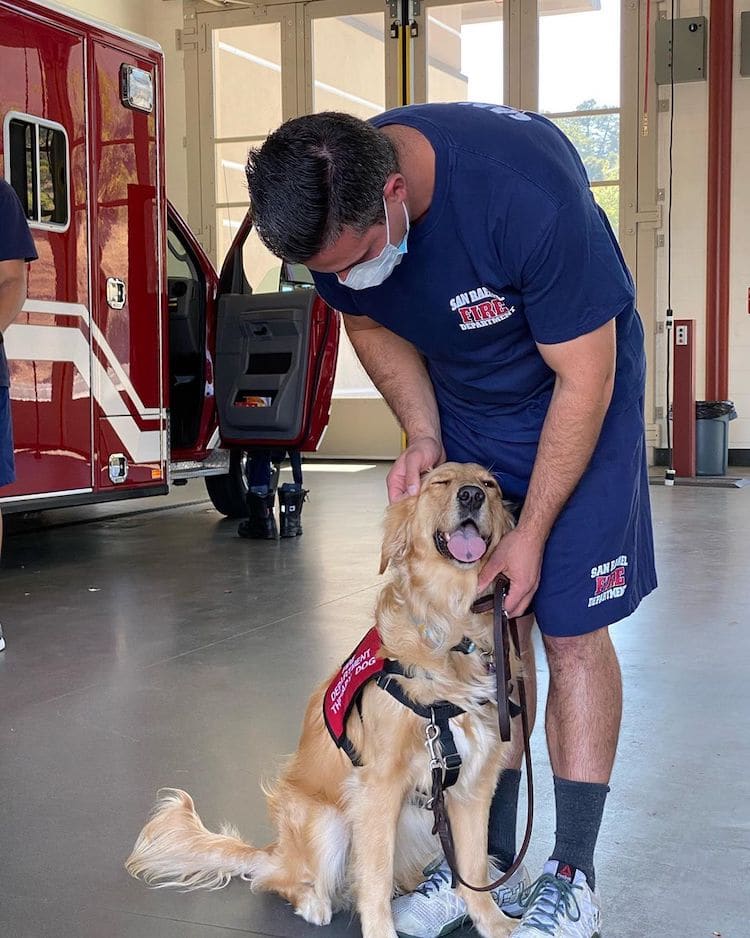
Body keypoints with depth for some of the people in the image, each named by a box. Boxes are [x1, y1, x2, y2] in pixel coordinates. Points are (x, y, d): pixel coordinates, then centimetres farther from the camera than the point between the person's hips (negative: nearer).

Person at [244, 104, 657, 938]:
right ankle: (490, 861, 14)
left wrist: (533, 533, -20)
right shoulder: (333, 214, -20)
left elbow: (585, 375, -26)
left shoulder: (525, 188, -37)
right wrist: (422, 437, -11)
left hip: (575, 390, -4)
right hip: (462, 405, 5)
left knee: (571, 629, -6)